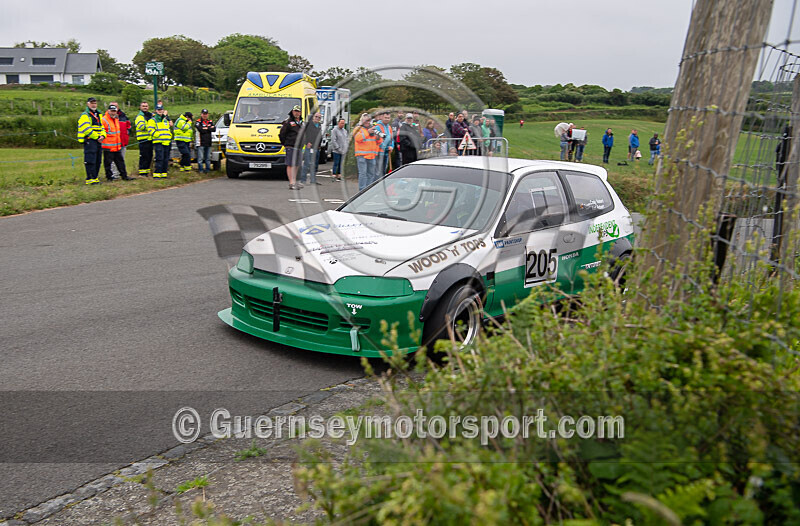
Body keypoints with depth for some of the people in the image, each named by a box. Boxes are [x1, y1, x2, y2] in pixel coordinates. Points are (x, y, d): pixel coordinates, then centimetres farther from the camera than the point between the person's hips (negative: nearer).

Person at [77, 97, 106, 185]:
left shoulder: (98, 115, 22)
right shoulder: (85, 115, -5)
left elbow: (102, 127, 19)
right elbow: (87, 129, -15)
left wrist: (103, 135, -1)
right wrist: (97, 137, -17)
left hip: (98, 141, 8)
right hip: (89, 141, -8)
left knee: (98, 161, 10)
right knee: (90, 161, -10)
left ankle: (95, 177, 19)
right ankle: (90, 179, -9)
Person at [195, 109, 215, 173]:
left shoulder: (210, 122, 16)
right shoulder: (198, 122, 0)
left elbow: (214, 129, 1)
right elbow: (201, 130, -16)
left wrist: (206, 128, -7)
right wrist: (209, 128, -6)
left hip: (208, 143, 5)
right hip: (201, 143, -5)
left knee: (208, 157, 10)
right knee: (200, 158, -5)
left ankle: (208, 169, 17)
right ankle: (200, 169, 1)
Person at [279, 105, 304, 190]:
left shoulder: (300, 122, 18)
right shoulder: (288, 122, -6)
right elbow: (282, 134, -7)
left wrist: (301, 144, 17)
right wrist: (285, 144, -3)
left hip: (299, 147, 8)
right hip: (291, 147, -8)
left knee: (296, 165, 13)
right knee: (290, 165, -9)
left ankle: (294, 182, 21)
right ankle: (291, 183, -11)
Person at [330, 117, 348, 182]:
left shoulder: (345, 131, 16)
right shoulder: (335, 130, -7)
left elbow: (347, 139, 22)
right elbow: (333, 140, -12)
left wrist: (346, 148, 10)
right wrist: (338, 148, -16)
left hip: (343, 151, 7)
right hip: (336, 151, -7)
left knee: (340, 164, 8)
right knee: (336, 163, -6)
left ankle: (339, 176, 13)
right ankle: (334, 175, -3)